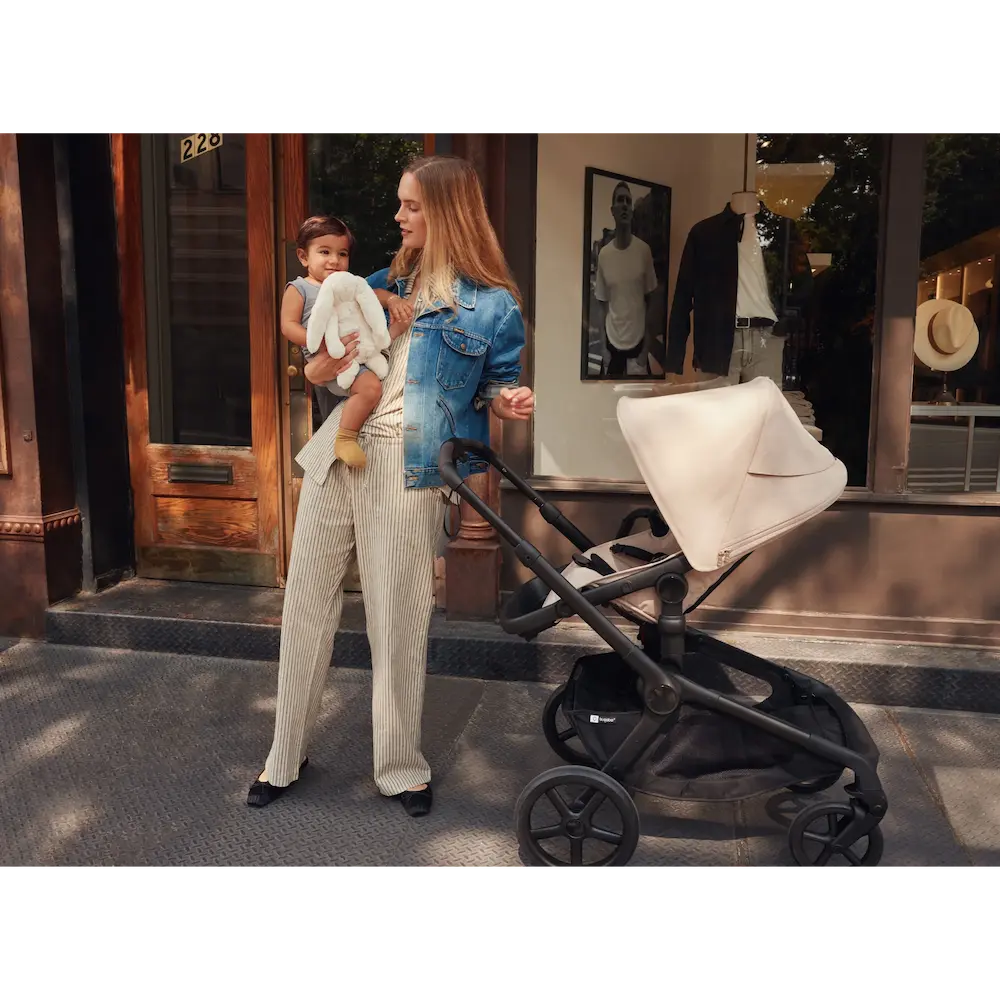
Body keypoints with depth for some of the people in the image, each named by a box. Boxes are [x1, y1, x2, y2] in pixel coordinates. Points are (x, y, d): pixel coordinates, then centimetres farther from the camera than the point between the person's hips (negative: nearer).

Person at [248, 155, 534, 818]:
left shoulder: (493, 306, -1)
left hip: (407, 467, -5)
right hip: (337, 447, 6)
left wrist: (508, 404, -17)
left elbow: (499, 386, 6)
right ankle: (286, 756, 26)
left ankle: (402, 769, 22)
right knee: (307, 602, 9)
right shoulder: (388, 281, 15)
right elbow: (329, 351, 19)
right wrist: (317, 370, -3)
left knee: (399, 621, 1)